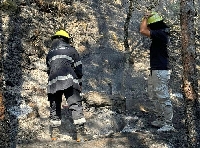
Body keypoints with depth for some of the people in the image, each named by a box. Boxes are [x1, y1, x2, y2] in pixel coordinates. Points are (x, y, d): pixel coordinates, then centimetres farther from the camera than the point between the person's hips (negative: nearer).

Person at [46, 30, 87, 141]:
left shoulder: (50, 53, 24)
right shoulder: (71, 50, 13)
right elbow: (78, 68, 9)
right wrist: (79, 82, 16)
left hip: (53, 82, 3)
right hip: (69, 80, -3)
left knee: (55, 106, 12)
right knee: (75, 104, -7)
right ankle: (80, 129, -17)